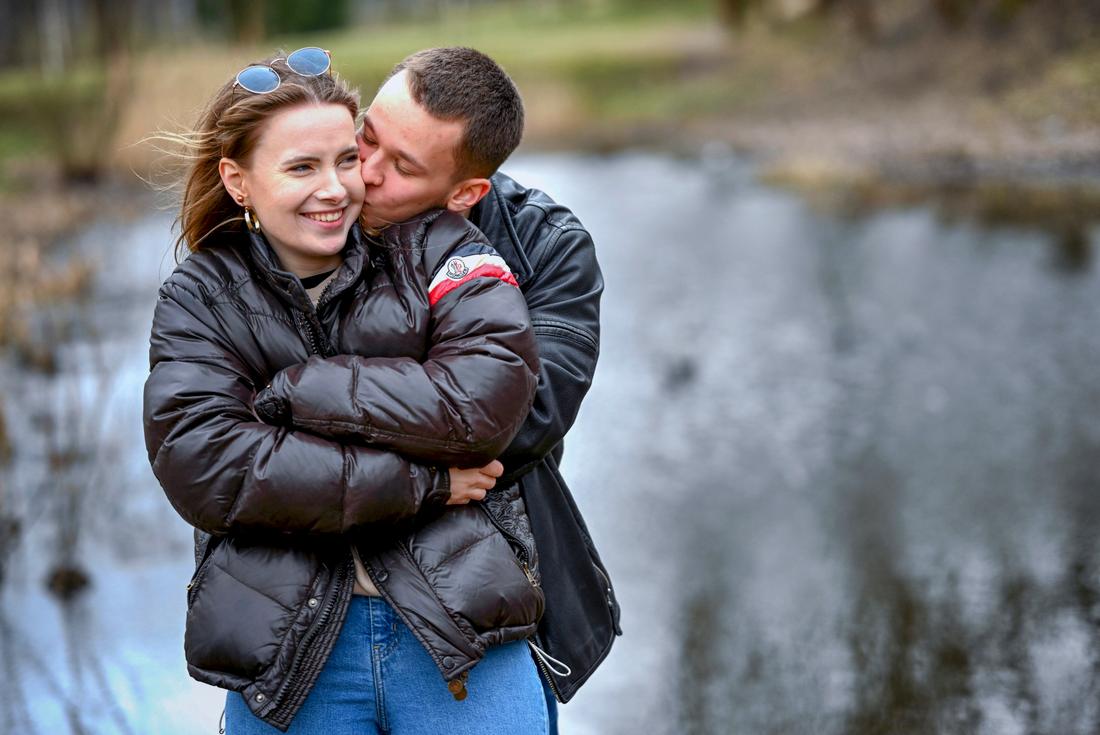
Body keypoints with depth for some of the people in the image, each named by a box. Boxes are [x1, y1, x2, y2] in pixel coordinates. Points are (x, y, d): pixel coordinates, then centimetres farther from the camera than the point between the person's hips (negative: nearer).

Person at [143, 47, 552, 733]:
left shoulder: (430, 245, 2)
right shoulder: (199, 298, 5)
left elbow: (489, 394, -16)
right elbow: (204, 470, -12)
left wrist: (288, 393, -13)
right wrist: (425, 480, -15)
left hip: (457, 622, -1)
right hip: (287, 650, 1)